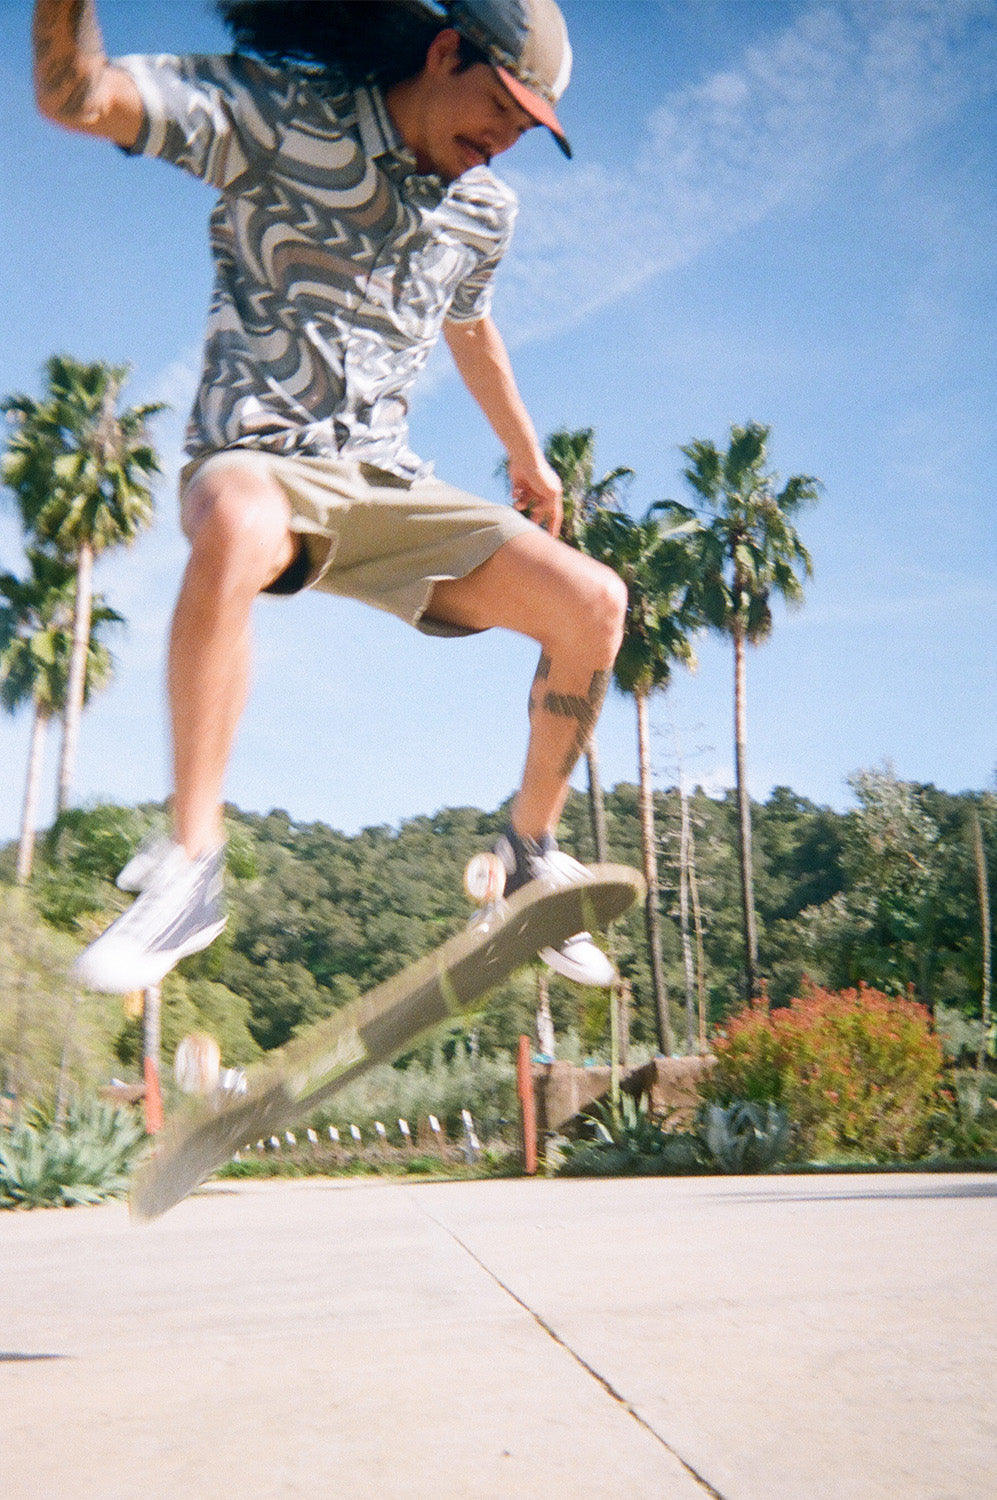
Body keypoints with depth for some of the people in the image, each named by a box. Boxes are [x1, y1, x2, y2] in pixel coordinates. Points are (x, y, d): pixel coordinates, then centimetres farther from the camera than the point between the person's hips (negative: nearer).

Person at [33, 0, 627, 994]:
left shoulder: (484, 205, 11)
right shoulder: (277, 112, -6)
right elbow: (74, 96, -17)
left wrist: (526, 458, 38)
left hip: (384, 484, 6)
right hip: (255, 458, -5)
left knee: (593, 604, -11)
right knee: (238, 529, -43)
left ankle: (529, 854, 8)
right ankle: (189, 868, -32)